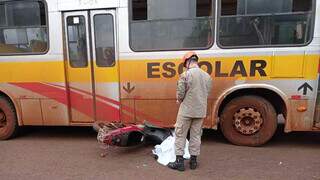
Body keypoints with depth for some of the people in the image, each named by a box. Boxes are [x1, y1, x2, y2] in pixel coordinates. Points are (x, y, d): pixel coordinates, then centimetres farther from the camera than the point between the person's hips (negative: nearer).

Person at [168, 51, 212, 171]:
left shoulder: (185, 75, -14)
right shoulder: (207, 76, 4)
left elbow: (180, 93, -14)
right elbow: (207, 93, 10)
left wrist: (179, 101, 7)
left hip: (186, 110, -5)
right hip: (201, 111, 5)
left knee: (180, 135, 7)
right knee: (196, 135, 15)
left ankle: (179, 161, 13)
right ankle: (193, 161, 25)